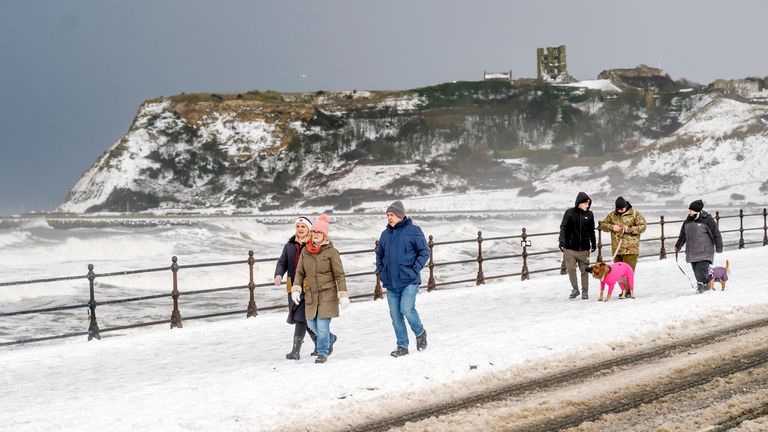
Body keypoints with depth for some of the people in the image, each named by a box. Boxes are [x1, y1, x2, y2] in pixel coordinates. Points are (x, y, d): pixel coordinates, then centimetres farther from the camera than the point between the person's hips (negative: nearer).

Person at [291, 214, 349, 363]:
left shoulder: (331, 252, -6)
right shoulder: (305, 251, 7)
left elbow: (339, 275, -6)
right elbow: (300, 272, 12)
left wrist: (343, 295, -10)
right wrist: (296, 289, -1)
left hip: (327, 294, -5)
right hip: (310, 295, 5)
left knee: (322, 325, -8)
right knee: (312, 324, 10)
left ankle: (322, 352, 9)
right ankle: (330, 338, 38)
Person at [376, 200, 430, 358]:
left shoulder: (413, 230, -4)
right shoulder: (385, 234, 11)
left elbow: (424, 252, -2)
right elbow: (379, 255, 24)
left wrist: (415, 269, -10)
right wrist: (381, 271, 10)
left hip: (409, 281, -5)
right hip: (391, 283, 5)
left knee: (407, 309, -18)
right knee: (395, 315, 5)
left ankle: (420, 333, 10)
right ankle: (402, 346, 13)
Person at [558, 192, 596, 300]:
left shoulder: (589, 214, 6)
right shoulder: (569, 213, -2)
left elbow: (591, 231, 14)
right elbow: (563, 227, -4)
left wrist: (593, 243, 14)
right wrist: (562, 240, -16)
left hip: (584, 248, 1)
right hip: (570, 247, -1)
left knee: (584, 270, 3)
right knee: (570, 268, -1)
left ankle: (585, 291, 14)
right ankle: (575, 289, 14)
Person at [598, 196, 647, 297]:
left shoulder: (634, 214, 0)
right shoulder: (612, 215, 12)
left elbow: (643, 226, -4)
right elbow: (602, 225, 16)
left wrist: (629, 229, -15)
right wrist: (611, 227, -5)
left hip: (631, 248, -5)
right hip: (616, 249, 5)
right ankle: (624, 289, 17)